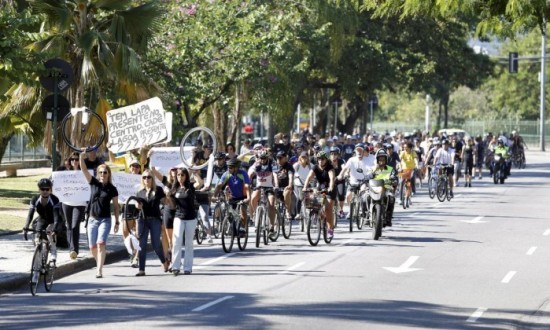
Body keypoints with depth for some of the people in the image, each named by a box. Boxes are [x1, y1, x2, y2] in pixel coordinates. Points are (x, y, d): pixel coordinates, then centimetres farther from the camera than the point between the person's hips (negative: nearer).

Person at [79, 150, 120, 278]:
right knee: (92, 247, 5)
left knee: (101, 243, -20)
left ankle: (99, 270, -23)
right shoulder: (94, 183, 3)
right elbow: (84, 170, -8)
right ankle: (99, 264, 32)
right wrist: (82, 157, -23)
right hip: (92, 219, 3)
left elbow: (116, 206, 5)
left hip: (105, 220, -3)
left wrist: (117, 222, 3)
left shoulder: (112, 189, -1)